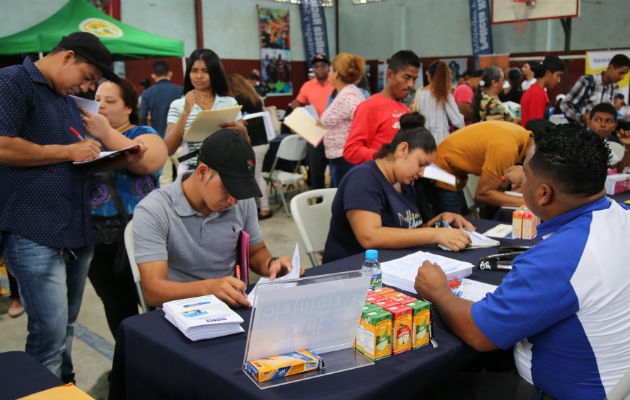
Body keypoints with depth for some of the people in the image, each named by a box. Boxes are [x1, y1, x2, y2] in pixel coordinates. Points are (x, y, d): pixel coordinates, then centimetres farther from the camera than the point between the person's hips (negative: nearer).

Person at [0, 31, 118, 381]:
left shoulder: (68, 100, 21)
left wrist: (94, 155, 8)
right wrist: (68, 152, -10)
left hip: (76, 232, 9)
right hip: (35, 235, -8)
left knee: (66, 326, 17)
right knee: (50, 335, -6)